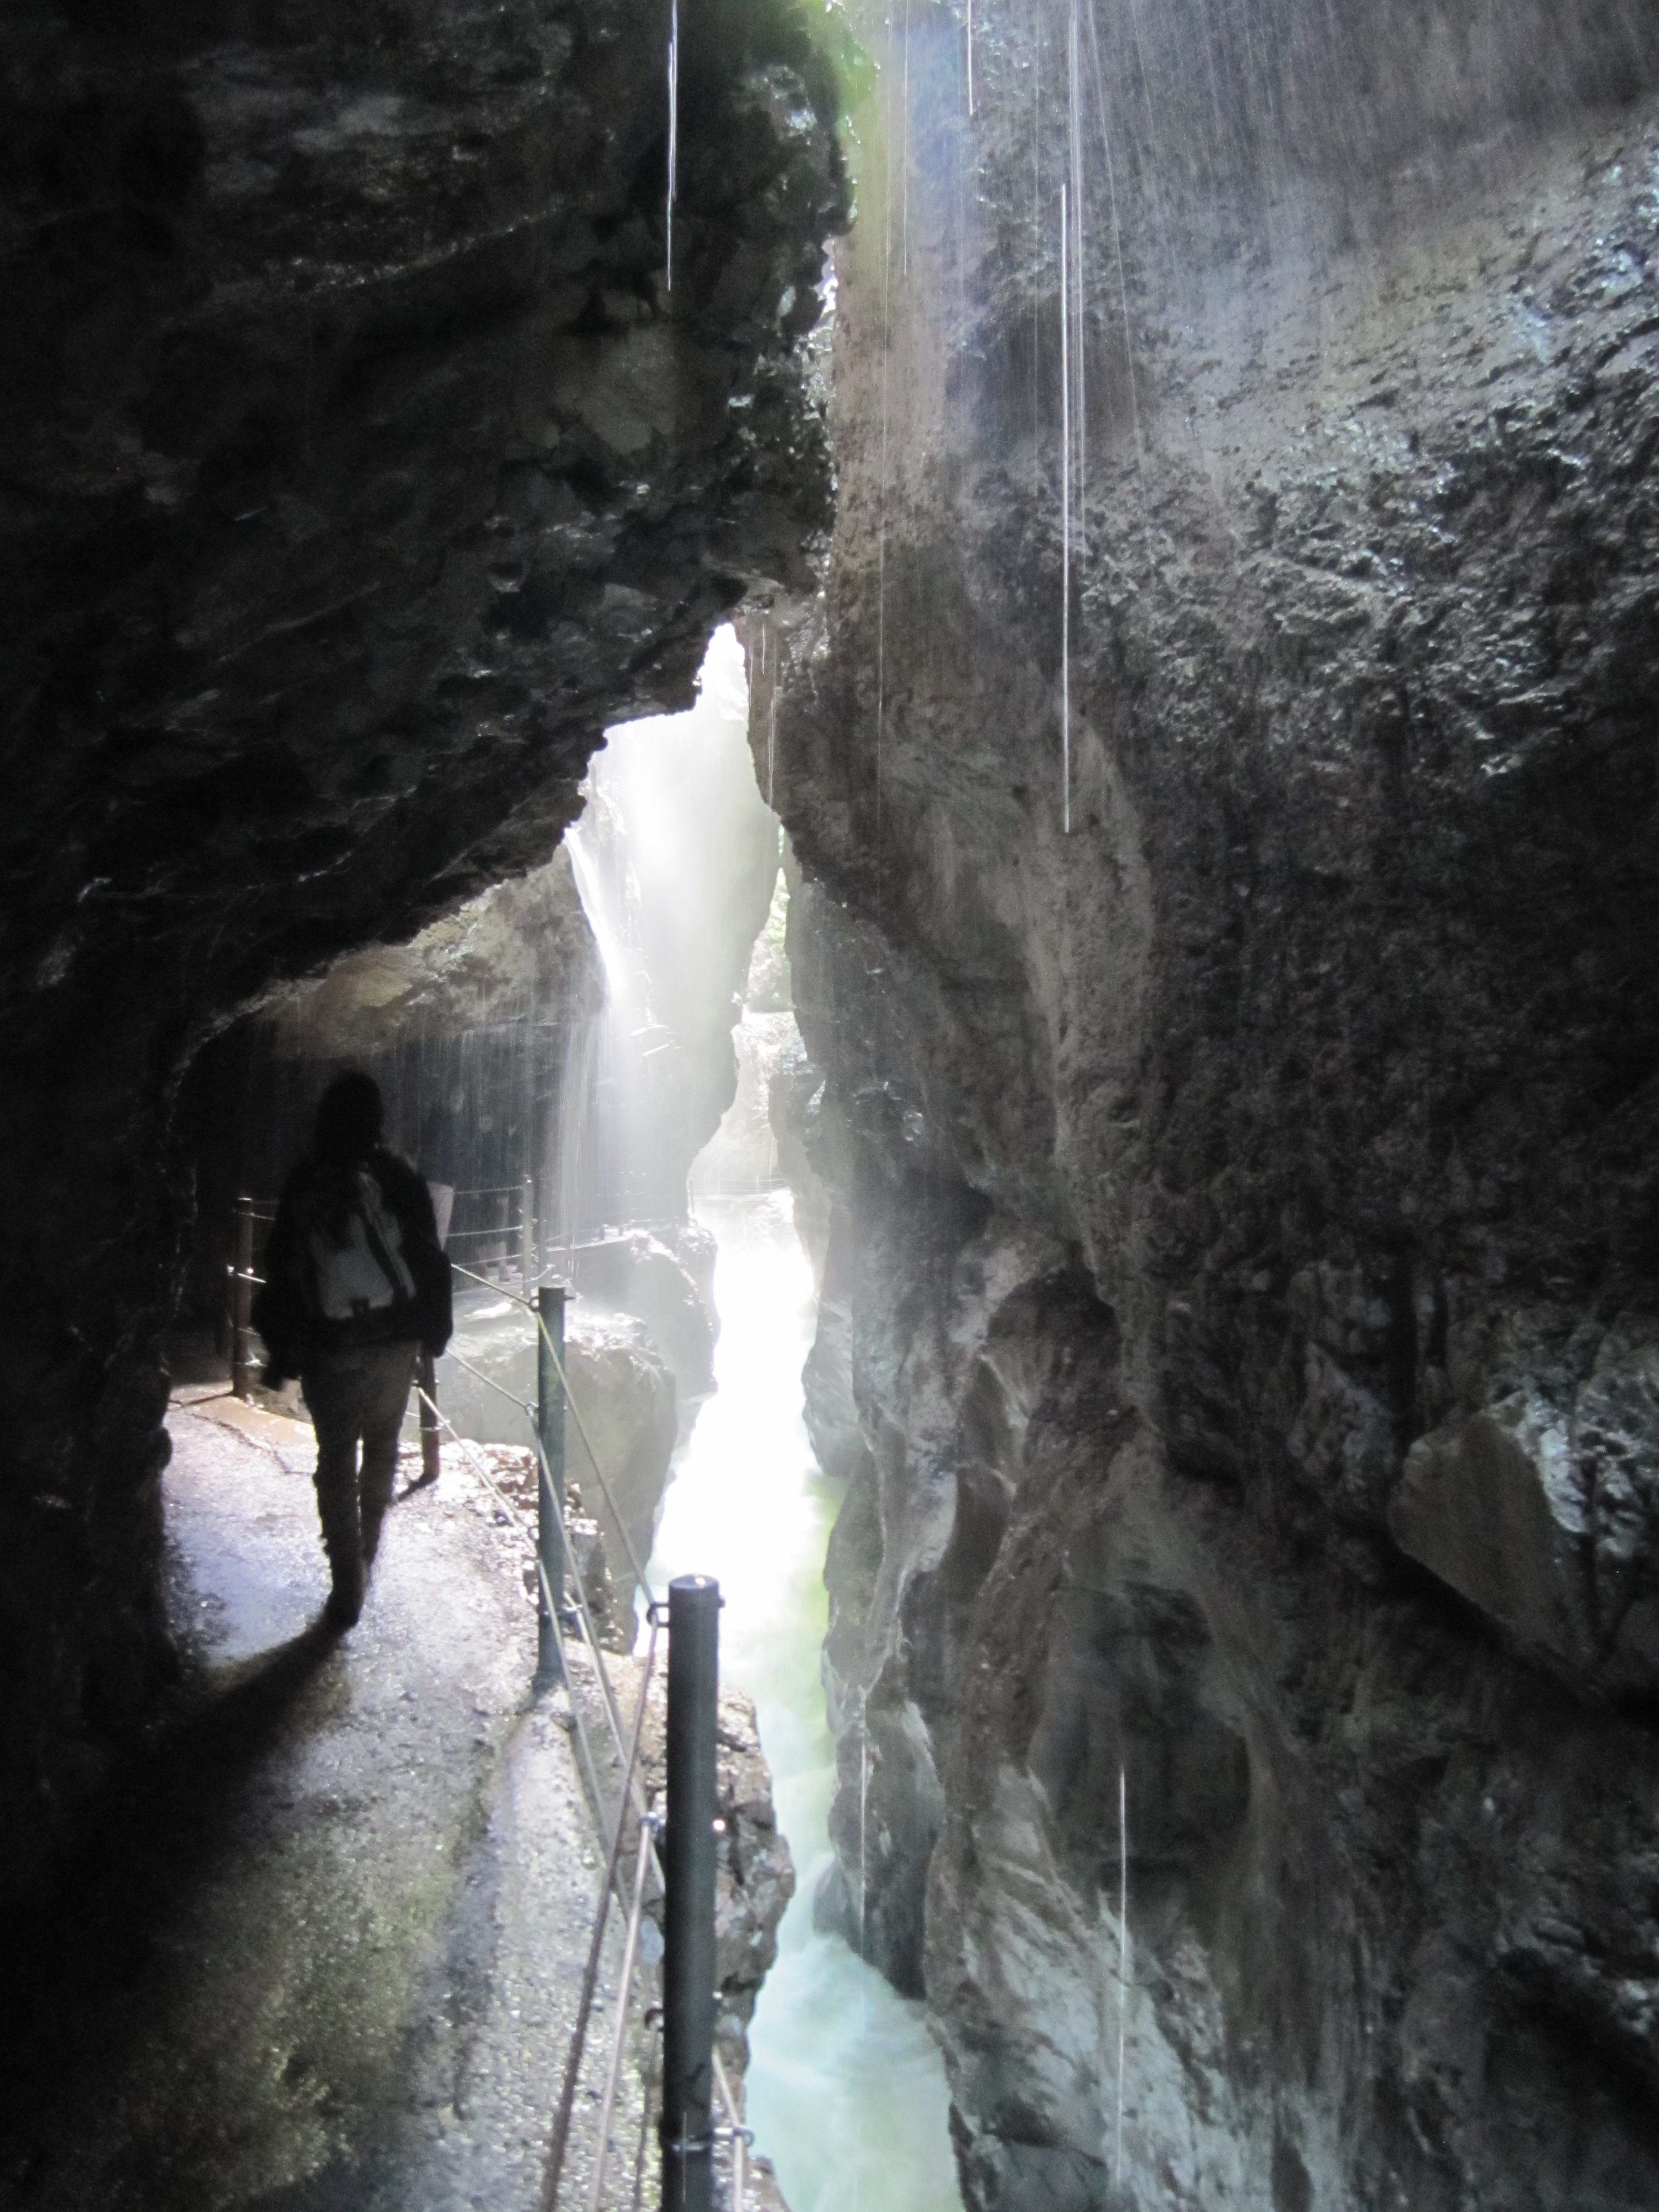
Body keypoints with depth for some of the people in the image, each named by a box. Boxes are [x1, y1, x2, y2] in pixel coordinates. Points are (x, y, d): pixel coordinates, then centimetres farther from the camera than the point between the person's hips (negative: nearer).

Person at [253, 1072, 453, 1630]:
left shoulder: (303, 1186, -1)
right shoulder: (398, 1179, -5)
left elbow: (280, 1271, 3)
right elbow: (429, 1261, -3)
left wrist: (279, 1351, 10)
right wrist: (433, 1332, 8)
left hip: (328, 1349, 0)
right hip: (393, 1342, 0)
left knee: (336, 1459, 8)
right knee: (382, 1446, 20)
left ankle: (349, 1585, 7)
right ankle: (366, 1552, 32)